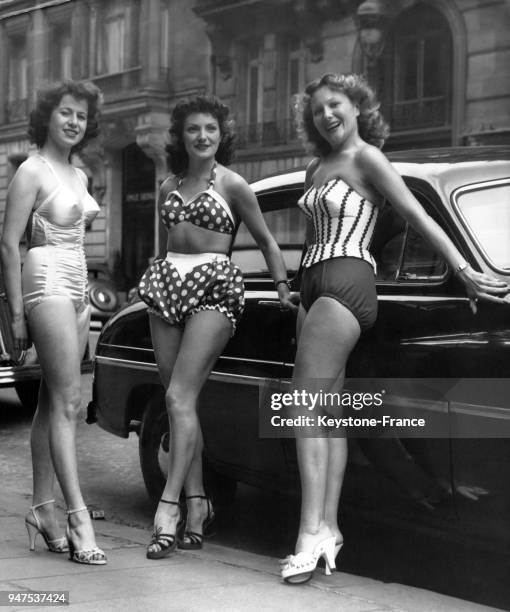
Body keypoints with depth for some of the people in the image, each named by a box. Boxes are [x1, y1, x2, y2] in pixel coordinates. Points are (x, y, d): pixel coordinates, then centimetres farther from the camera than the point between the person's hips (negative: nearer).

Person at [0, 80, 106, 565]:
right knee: (67, 401, -14)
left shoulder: (79, 175, 17)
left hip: (77, 287, 8)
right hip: (46, 283, -8)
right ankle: (78, 517, -17)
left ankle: (42, 509, 11)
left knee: (53, 402, 7)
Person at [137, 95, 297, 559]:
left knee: (180, 396, -17)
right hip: (167, 284, 6)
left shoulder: (232, 185, 1)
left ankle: (169, 506, -20)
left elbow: (266, 241, 6)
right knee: (178, 402, 2)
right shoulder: (169, 187, 15)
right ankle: (197, 503, 9)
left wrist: (282, 287, -1)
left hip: (213, 287, -6)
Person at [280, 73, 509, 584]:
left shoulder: (365, 158, -3)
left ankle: (312, 532, -20)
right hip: (314, 284, 8)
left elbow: (417, 216, -8)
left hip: (345, 282, -8)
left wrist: (465, 271, -11)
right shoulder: (316, 169, 20)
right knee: (327, 411, 4)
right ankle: (328, 526, 5)